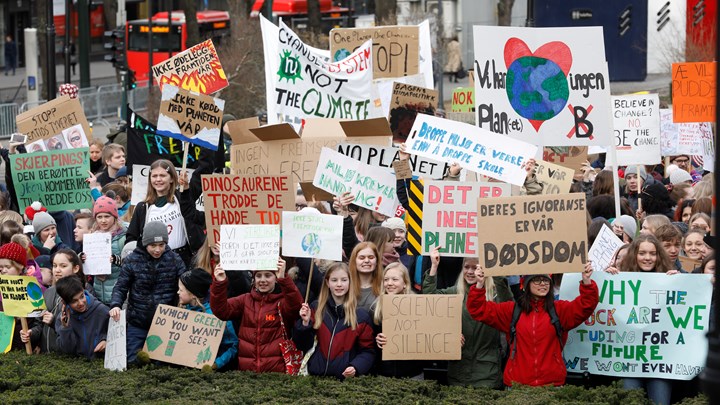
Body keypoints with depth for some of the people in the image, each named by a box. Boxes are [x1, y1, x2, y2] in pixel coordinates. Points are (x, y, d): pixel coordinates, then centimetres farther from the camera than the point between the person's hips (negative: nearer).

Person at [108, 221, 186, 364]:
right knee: (132, 362, 7)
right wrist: (115, 305, -19)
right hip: (137, 324, 0)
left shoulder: (174, 260, -3)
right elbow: (120, 287, -1)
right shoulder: (132, 260, -3)